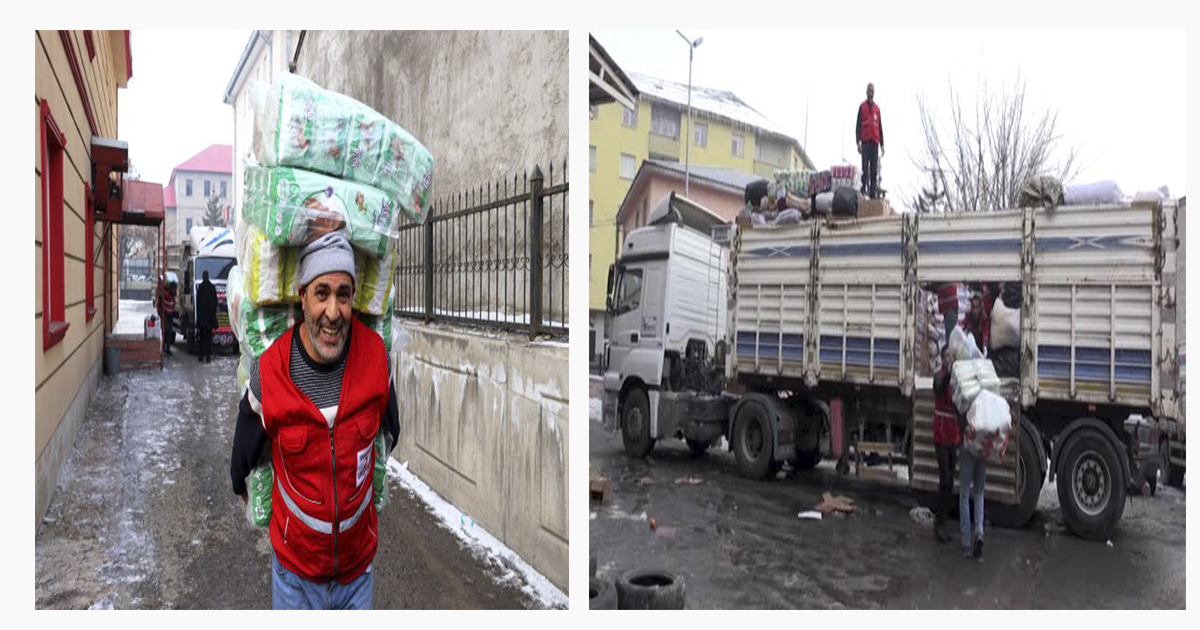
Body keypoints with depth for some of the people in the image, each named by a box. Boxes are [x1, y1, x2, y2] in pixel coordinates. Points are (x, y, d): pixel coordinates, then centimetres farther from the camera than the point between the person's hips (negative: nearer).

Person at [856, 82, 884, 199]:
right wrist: (858, 141, -11)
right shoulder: (862, 107, 6)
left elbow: (880, 127, 18)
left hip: (875, 142, 4)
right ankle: (864, 187, -11)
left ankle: (873, 192, 1)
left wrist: (882, 144, 11)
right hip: (865, 142, -4)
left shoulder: (877, 108, 17)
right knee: (865, 167, -10)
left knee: (874, 170, 1)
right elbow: (858, 125, 0)